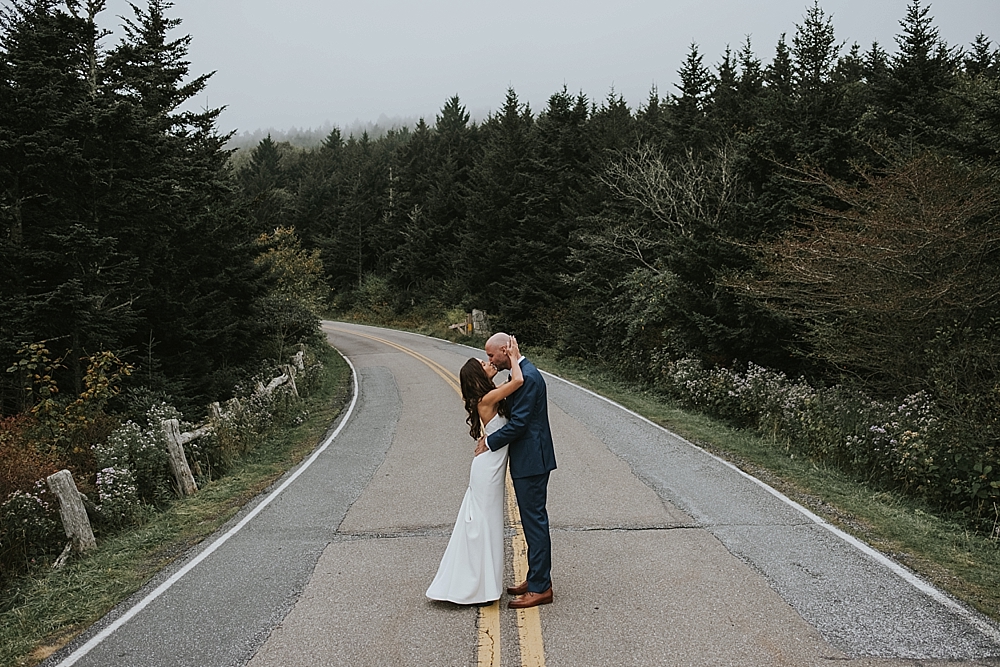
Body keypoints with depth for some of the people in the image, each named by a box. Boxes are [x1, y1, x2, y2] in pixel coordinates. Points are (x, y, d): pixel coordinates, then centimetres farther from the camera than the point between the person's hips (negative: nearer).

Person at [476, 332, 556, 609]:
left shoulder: (527, 377, -20)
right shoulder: (523, 373, 13)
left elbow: (518, 423, -23)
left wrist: (489, 442, -11)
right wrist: (491, 436, 6)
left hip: (531, 461, -11)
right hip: (527, 460, 11)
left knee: (534, 521, -3)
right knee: (533, 521, 16)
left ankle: (540, 588, 5)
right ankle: (537, 578, 27)